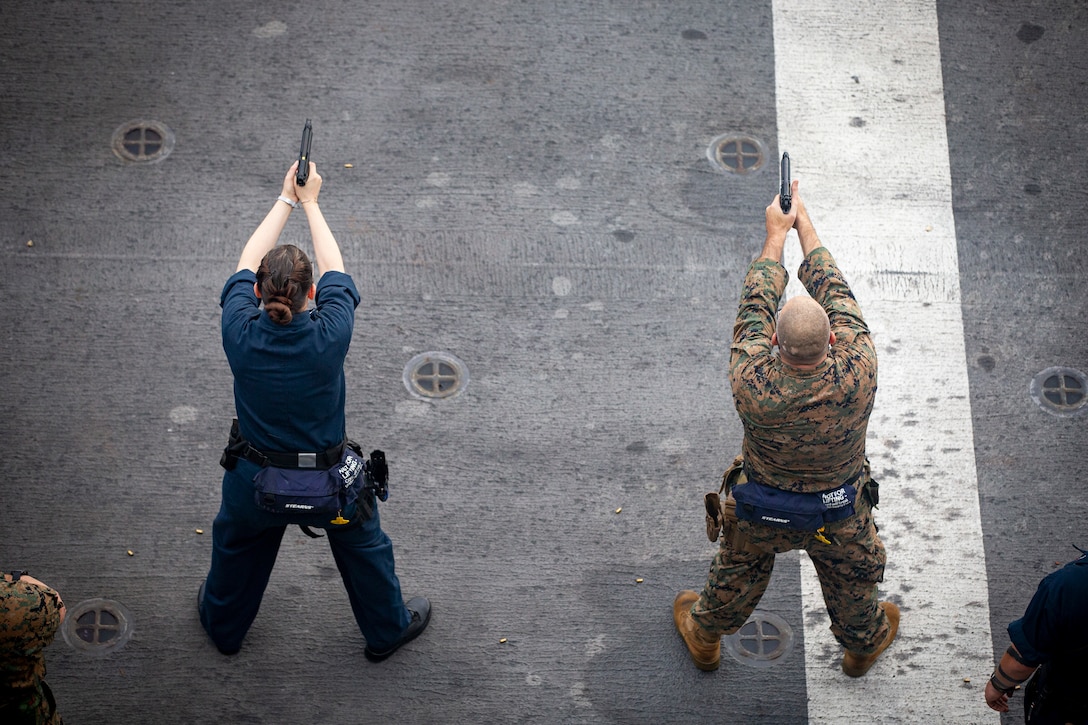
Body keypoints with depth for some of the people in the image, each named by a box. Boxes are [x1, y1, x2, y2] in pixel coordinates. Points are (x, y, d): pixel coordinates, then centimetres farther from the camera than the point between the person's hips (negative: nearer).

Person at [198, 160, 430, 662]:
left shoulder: (240, 335, -26)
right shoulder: (330, 336, -29)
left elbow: (246, 263, -8)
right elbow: (334, 270, -10)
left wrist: (286, 200, 2)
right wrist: (309, 202, 3)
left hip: (254, 484, 1)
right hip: (329, 485, -1)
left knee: (236, 548, 32)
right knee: (364, 548, 28)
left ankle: (222, 625, 57)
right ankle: (387, 630, 50)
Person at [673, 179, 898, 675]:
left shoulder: (752, 382, -37)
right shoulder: (857, 373, -36)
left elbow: (755, 305, -20)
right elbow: (836, 293, -20)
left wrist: (776, 234, -7)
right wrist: (804, 224, -8)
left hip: (760, 510, 0)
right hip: (840, 513, 1)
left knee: (737, 575, 28)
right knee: (851, 577, 30)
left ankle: (703, 635, 56)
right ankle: (863, 642, 58)